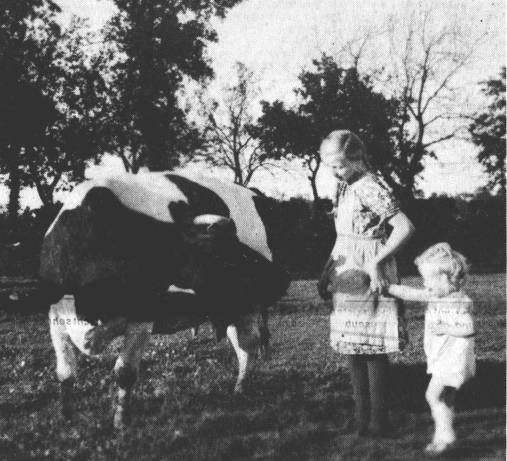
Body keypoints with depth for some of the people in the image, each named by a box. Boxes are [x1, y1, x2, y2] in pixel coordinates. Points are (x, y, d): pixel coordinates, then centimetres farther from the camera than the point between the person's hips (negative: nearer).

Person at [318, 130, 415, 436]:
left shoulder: (370, 187, -16)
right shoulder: (346, 187, 10)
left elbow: (405, 228, -23)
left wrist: (376, 263, -23)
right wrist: (329, 269, 15)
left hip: (368, 277, -9)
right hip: (348, 275, 9)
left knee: (372, 348, -4)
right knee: (353, 347, 11)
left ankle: (378, 421, 4)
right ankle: (362, 417, 19)